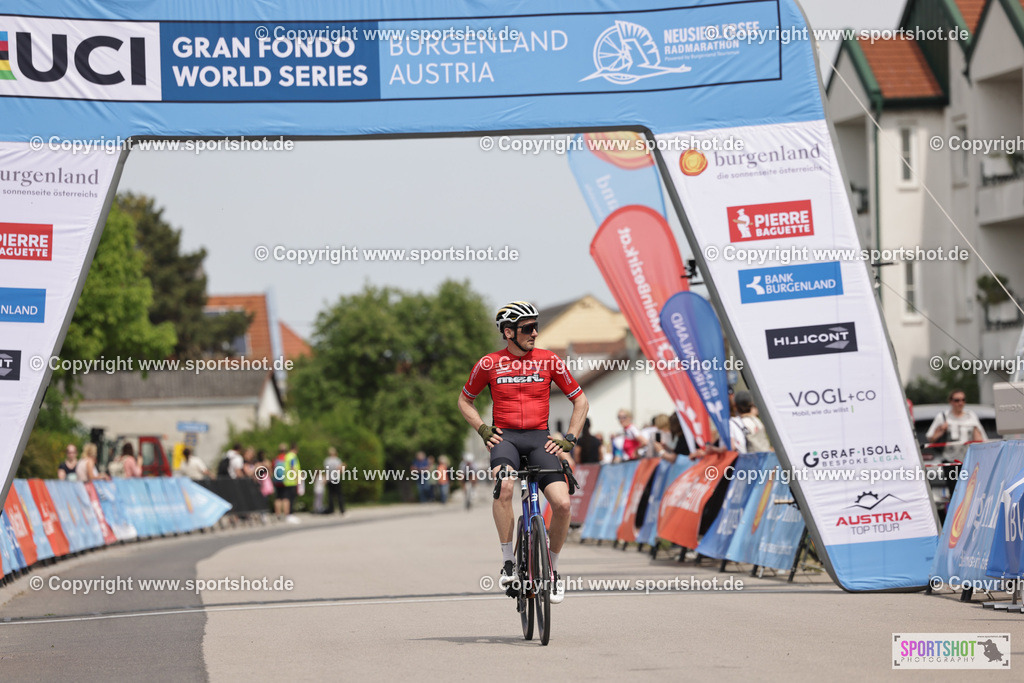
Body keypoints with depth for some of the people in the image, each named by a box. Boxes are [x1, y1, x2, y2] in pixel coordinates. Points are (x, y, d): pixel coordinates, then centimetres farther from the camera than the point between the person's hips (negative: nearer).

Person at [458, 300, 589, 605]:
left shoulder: (549, 361, 2)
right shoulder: (489, 364, 1)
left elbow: (580, 401, 11)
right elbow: (464, 401, 16)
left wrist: (569, 440, 1)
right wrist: (484, 431, 2)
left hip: (539, 438, 1)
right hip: (505, 437, -1)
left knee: (562, 503, -20)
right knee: (503, 486, -35)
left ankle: (552, 568, 5)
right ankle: (508, 562, -22)